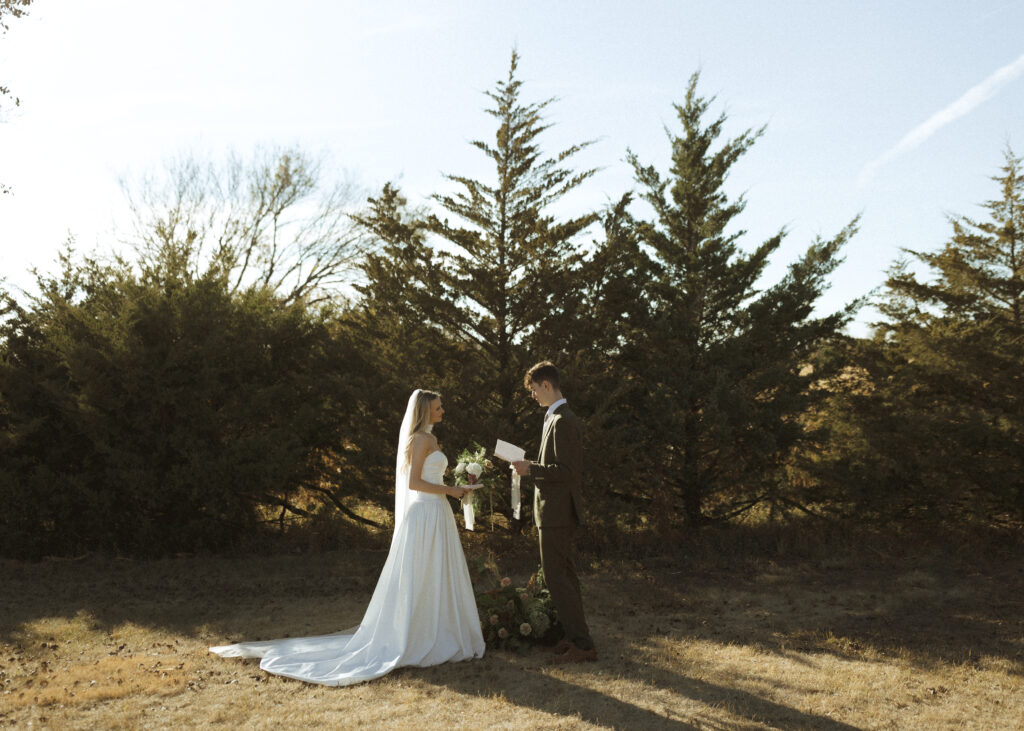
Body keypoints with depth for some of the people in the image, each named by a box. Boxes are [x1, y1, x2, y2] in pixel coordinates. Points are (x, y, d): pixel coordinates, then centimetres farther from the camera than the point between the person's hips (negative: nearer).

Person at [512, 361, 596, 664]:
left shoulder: (562, 421, -18)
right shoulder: (557, 418, 15)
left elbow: (567, 471, -23)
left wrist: (531, 469, -18)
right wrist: (532, 467, 14)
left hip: (556, 513, -11)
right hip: (559, 512, 11)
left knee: (556, 577, -7)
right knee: (565, 576, 16)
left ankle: (582, 645, -3)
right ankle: (576, 637, 25)